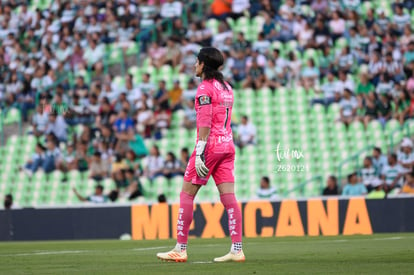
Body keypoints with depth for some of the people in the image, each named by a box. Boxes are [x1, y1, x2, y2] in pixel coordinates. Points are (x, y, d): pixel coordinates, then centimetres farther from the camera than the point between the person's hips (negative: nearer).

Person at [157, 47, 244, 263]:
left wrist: (200, 153, -20)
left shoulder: (205, 88, -9)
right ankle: (237, 249, -5)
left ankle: (180, 249, -1)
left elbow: (205, 123, -17)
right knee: (228, 196, 2)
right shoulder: (226, 87, 16)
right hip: (227, 145, 8)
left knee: (187, 194, -1)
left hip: (210, 145, -8)